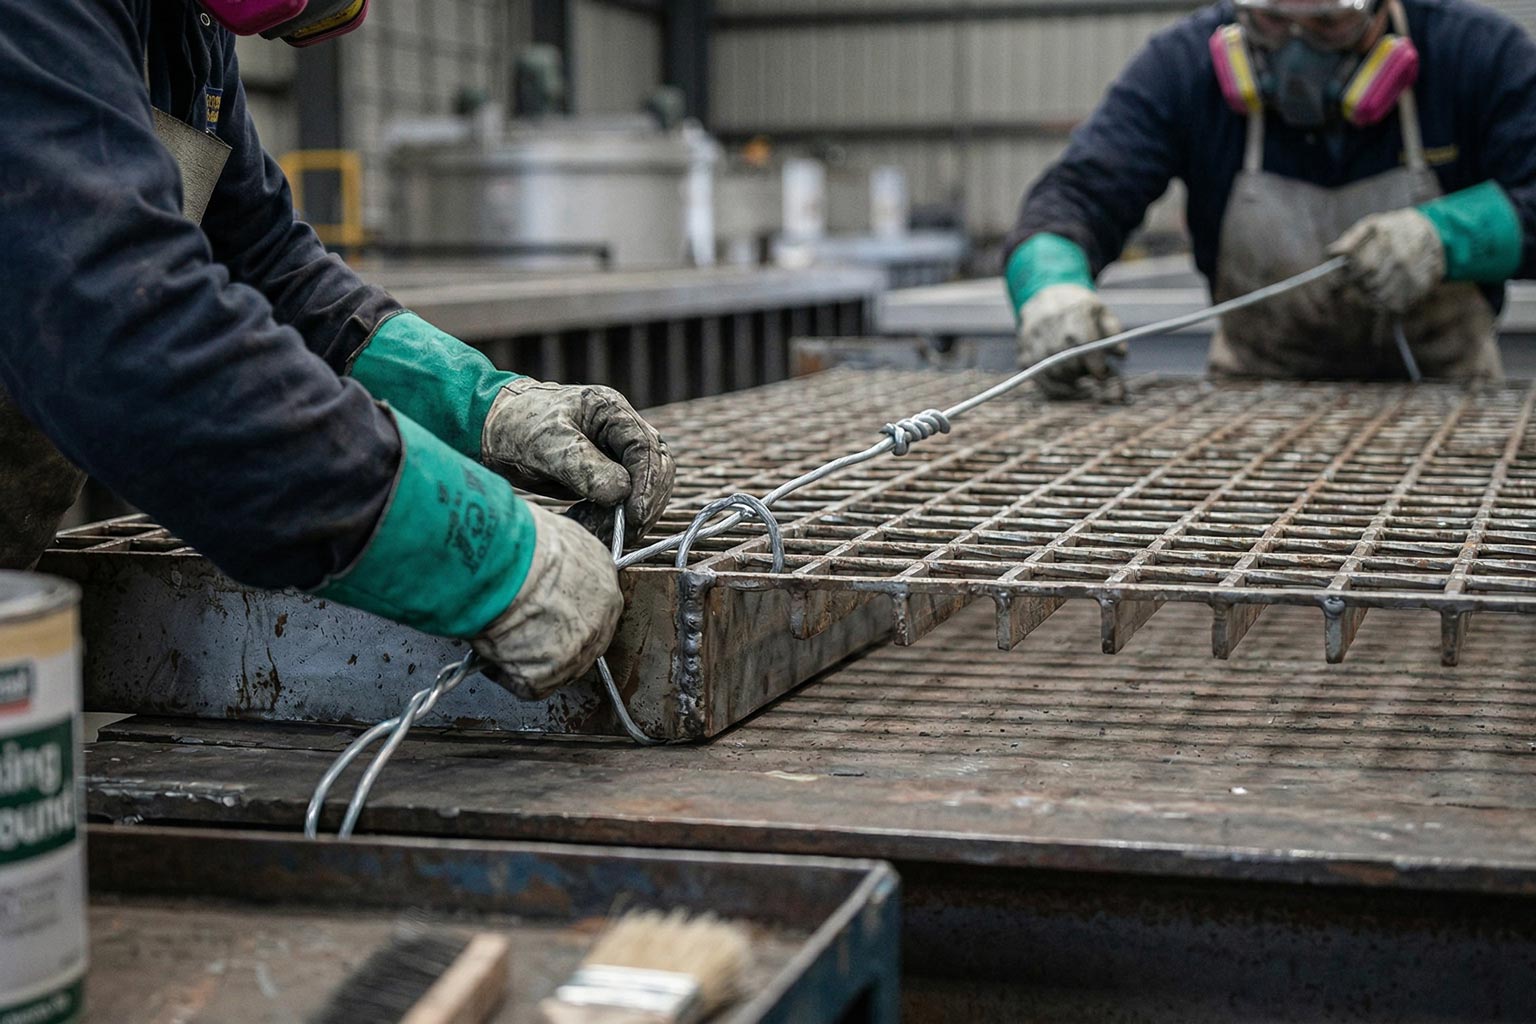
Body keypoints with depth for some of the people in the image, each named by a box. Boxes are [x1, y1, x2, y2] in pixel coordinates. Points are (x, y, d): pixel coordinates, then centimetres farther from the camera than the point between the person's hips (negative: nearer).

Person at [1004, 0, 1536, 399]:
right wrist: (1052, 288, -43)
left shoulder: (1478, 52, -11)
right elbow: (1075, 194, -20)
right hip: (1258, 387, 0)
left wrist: (1443, 236, -32)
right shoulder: (1183, 65, -11)